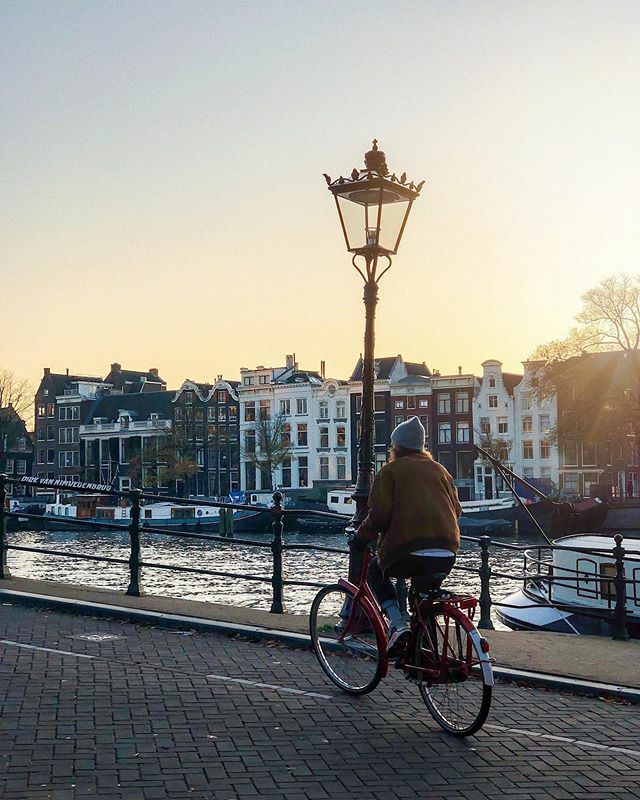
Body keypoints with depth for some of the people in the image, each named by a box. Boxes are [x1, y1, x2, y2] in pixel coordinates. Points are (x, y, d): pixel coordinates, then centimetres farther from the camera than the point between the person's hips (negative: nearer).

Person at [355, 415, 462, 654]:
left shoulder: (391, 470, 5)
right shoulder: (439, 469, 20)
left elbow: (380, 513, -6)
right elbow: (456, 509, 20)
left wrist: (362, 535, 11)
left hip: (409, 553, -5)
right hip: (447, 557, 5)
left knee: (376, 571, 25)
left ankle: (398, 624, 2)